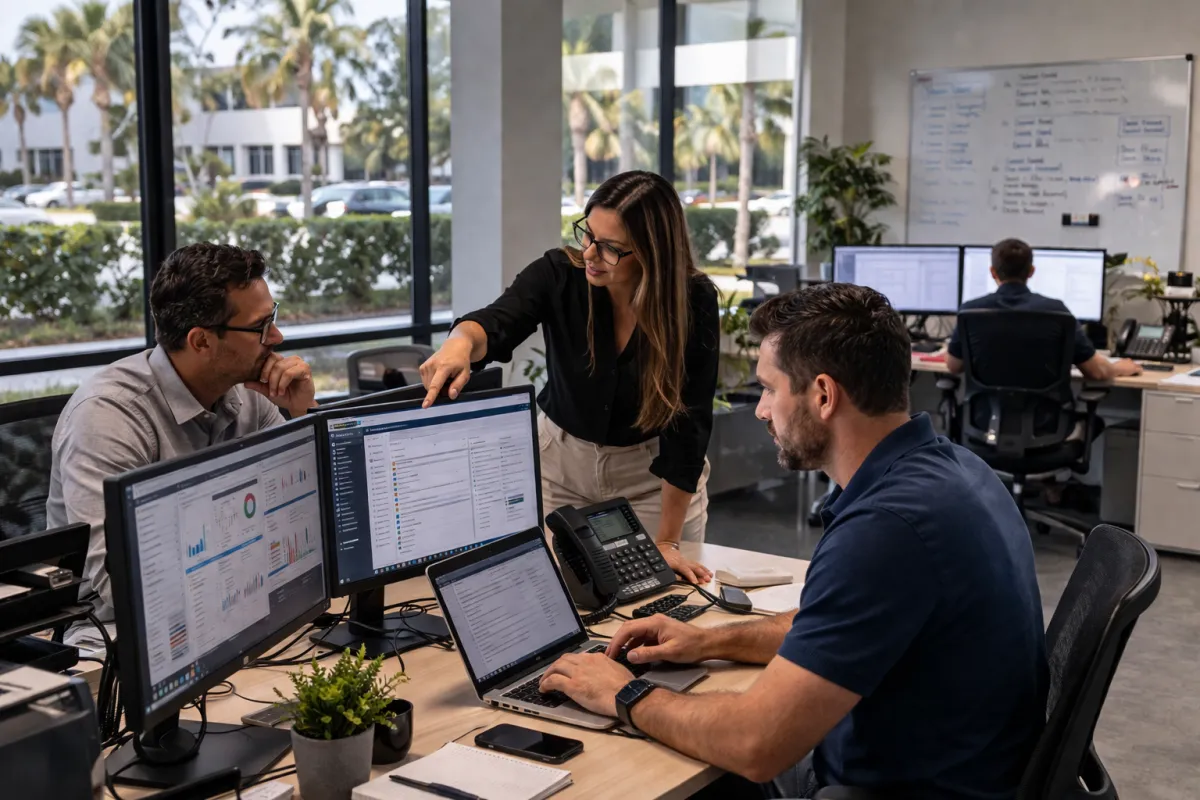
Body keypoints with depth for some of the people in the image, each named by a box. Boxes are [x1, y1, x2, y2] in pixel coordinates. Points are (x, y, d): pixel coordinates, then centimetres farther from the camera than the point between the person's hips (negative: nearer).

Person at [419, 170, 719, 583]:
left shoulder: (694, 301, -24)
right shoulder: (558, 273, -20)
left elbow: (688, 423, -21)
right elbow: (497, 323, -38)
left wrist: (667, 541, -21)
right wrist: (461, 342, -63)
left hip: (653, 471, -1)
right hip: (560, 458, 2)